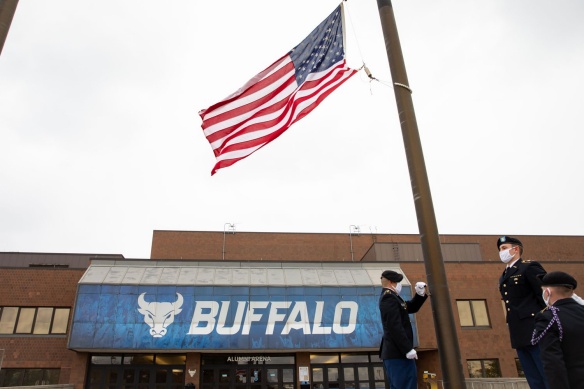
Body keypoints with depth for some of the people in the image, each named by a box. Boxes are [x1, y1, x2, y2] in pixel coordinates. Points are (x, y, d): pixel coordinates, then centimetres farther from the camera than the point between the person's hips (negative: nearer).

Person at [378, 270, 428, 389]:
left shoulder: (390, 296, 17)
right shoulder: (389, 298, -16)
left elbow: (412, 308, 23)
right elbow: (394, 326, -24)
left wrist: (420, 294, 6)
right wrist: (408, 349, -24)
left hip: (393, 352, 11)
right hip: (398, 352, -11)